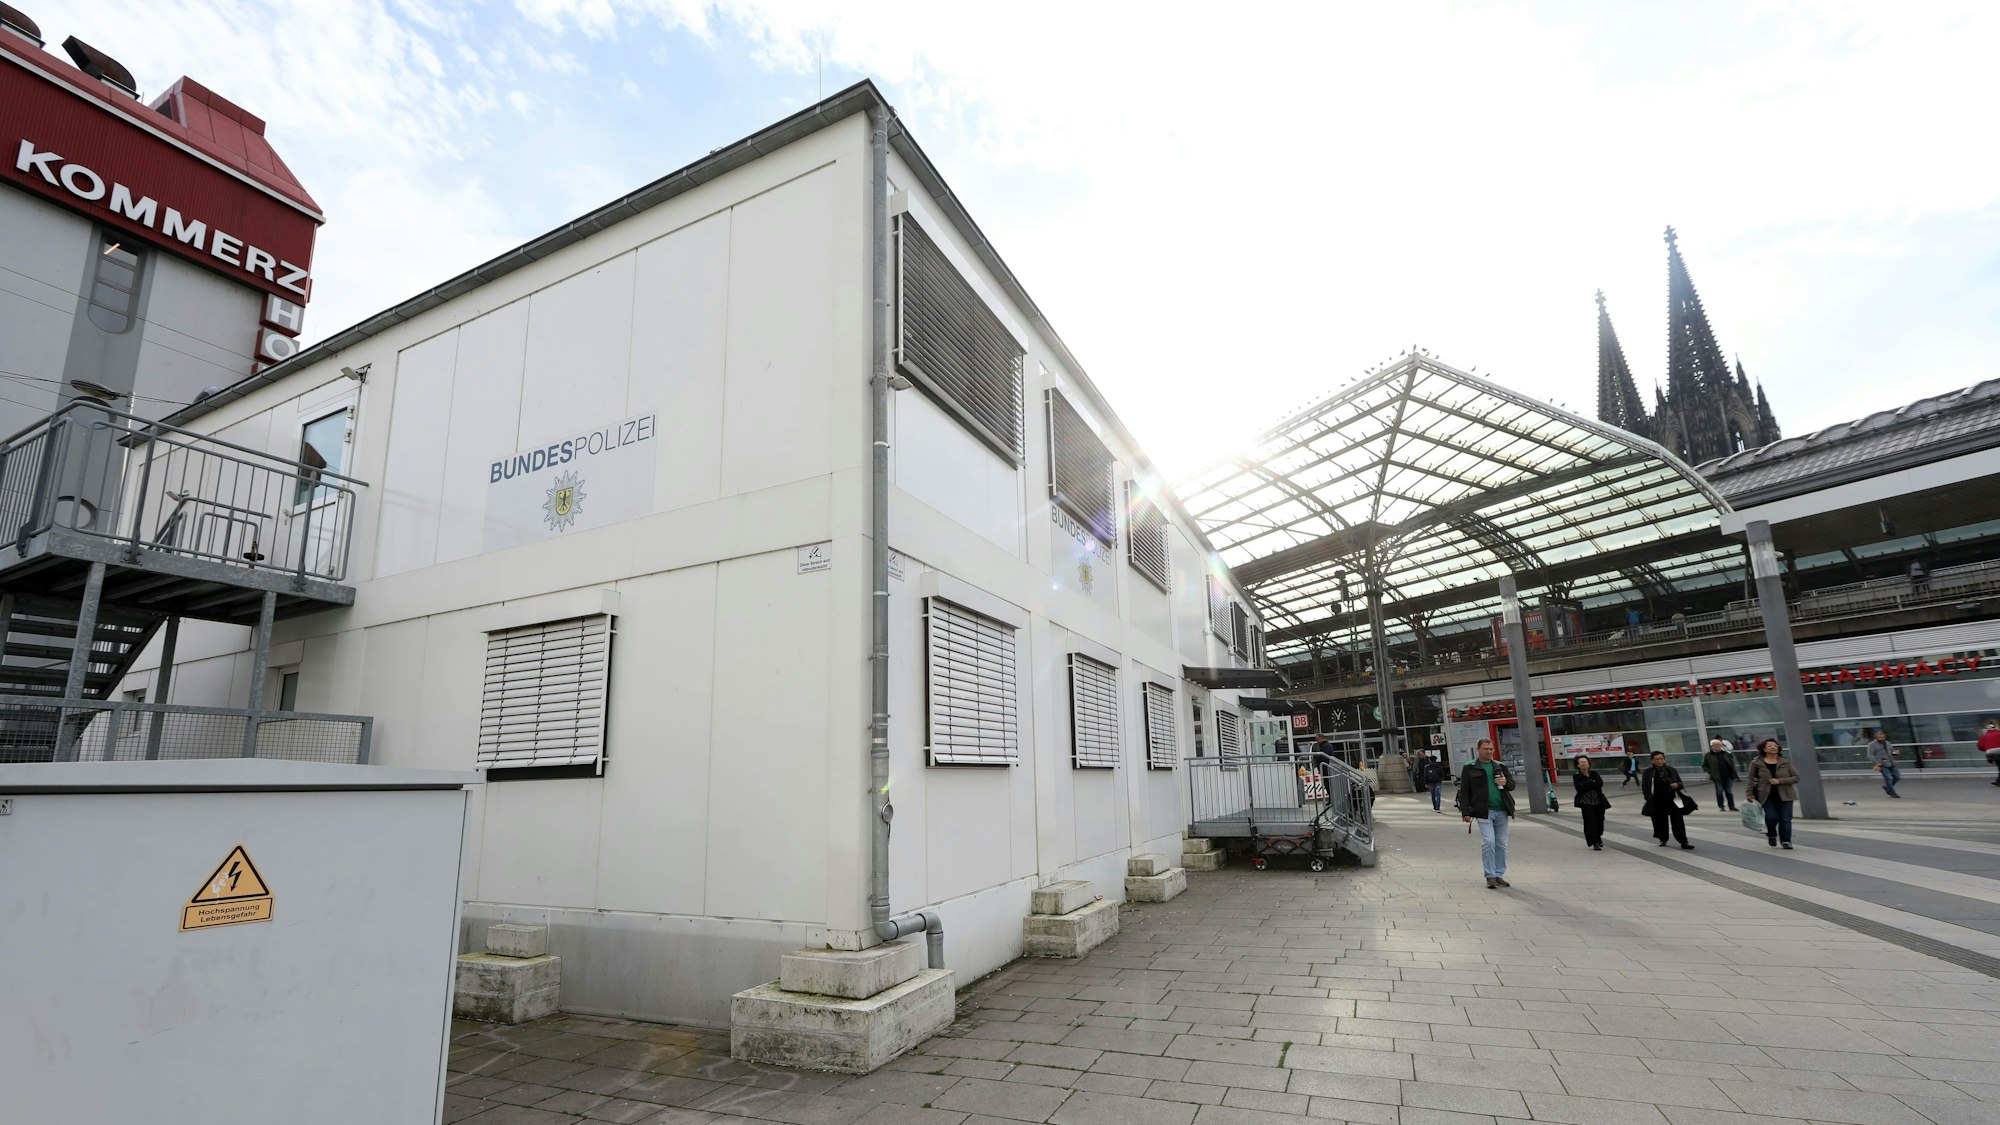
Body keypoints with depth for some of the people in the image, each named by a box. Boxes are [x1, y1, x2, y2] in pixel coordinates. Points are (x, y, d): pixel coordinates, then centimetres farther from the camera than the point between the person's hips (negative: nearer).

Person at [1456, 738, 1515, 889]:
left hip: (1502, 811, 5)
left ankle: (1499, 875, 18)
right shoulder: (1470, 768, 2)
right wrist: (1465, 812, -8)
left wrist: (1506, 782, -5)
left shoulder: (1501, 766, 15)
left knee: (1501, 844, 8)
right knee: (1488, 842, -13)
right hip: (1484, 811, -5)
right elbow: (1464, 791, -1)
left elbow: (1512, 784, 20)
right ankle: (1490, 876, -4)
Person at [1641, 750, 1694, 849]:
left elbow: (1680, 783, 11)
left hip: (1672, 800, 1)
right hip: (1657, 803, -1)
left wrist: (1677, 785, -12)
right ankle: (1663, 840, 24)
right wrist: (1649, 798, -9)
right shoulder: (1648, 772, 0)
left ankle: (1684, 842, 2)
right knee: (1660, 822, 7)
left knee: (1678, 822, -3)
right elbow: (1644, 786, 1)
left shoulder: (1672, 770, 6)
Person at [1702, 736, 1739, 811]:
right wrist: (1711, 772, -10)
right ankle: (1721, 807, 12)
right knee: (1719, 792, 2)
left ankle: (1732, 806, 16)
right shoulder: (1708, 755, -2)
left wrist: (1733, 772, 7)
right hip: (1718, 777, -3)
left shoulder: (1726, 753, 9)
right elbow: (1704, 766, 2)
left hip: (1728, 776, 3)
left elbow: (1732, 762, 18)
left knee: (1729, 792, 8)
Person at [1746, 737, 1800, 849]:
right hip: (1768, 796, -1)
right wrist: (1749, 794, 3)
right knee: (1771, 817, -12)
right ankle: (1771, 835, 16)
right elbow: (1751, 779, 6)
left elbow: (1796, 777, 0)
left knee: (1785, 819, -2)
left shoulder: (1786, 762, 2)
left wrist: (1779, 781, -14)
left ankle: (1786, 841, 12)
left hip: (1785, 795, 1)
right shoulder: (1756, 763, -1)